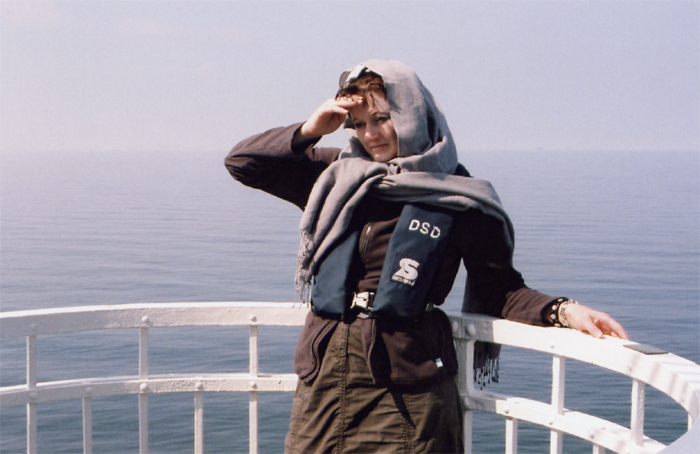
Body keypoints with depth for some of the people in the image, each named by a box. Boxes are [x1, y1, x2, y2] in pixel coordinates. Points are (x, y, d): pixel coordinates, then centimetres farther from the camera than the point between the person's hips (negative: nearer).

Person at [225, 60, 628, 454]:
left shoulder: (458, 201, -1)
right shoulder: (338, 177, 9)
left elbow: (499, 291, 3)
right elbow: (242, 162, 13)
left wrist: (563, 311, -13)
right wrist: (308, 131, 0)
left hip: (404, 383, -4)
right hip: (322, 371, 4)